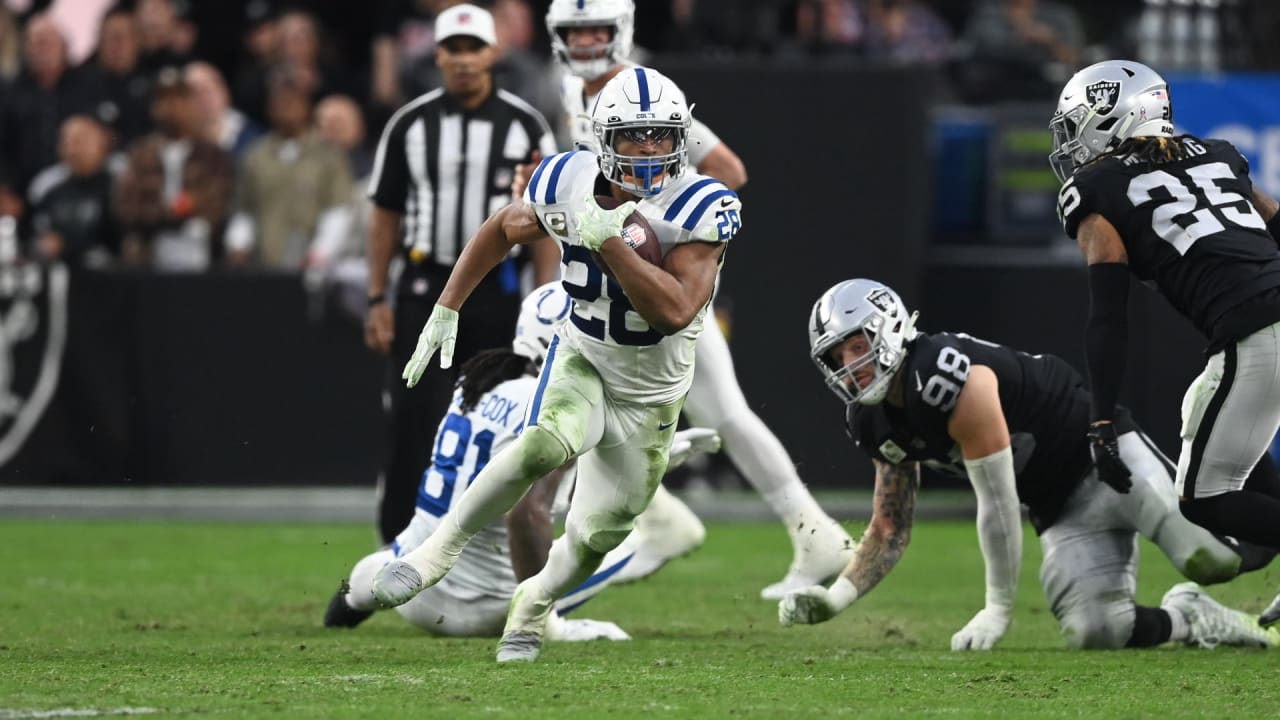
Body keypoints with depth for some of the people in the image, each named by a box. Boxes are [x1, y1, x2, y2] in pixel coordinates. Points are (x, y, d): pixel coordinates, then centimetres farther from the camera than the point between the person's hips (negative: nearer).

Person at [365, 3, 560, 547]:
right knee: (413, 420, -5)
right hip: (425, 287, 0)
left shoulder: (525, 126, 2)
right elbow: (385, 216, 9)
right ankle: (397, 540, 0)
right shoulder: (409, 125, 5)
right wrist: (377, 300, 4)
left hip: (496, 292, 0)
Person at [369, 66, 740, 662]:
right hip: (582, 362, 0)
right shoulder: (569, 183, -14)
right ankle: (439, 551, -20)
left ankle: (534, 604, 38)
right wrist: (446, 310, 6)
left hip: (649, 399, 0)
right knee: (546, 446, -34)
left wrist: (608, 240, -38)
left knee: (595, 540, 5)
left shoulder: (699, 209, -23)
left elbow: (673, 312, -34)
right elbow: (502, 230, 7)